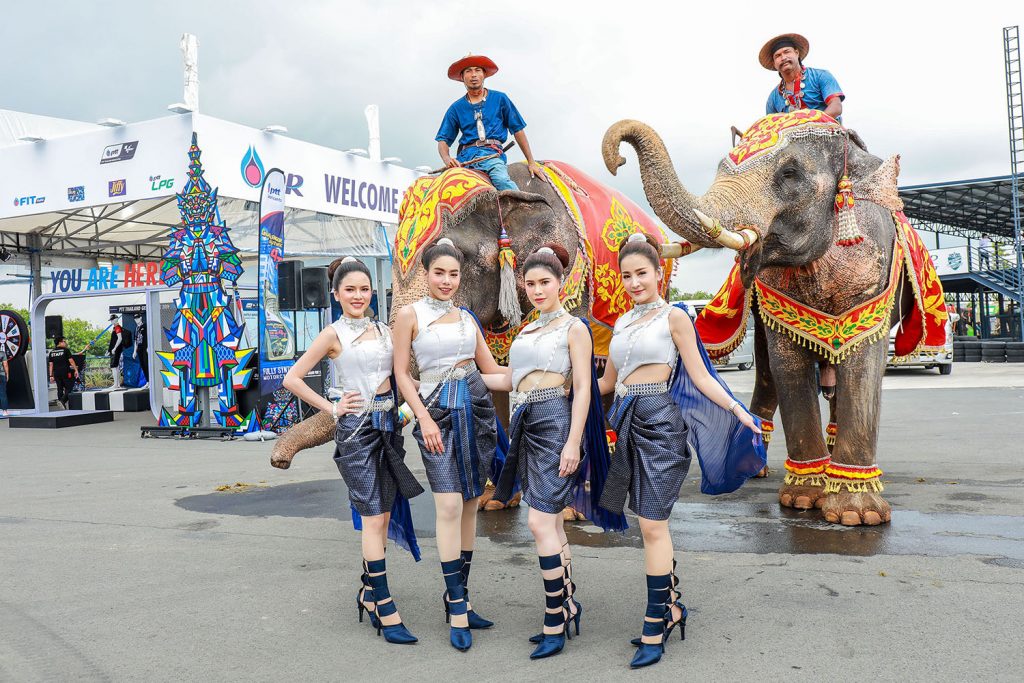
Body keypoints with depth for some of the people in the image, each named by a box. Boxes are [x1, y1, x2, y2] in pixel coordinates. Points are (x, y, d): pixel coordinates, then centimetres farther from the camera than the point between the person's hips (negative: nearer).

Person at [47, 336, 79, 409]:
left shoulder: (51, 352, 11)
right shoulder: (65, 350, -3)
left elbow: (51, 364, 10)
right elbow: (71, 361, -8)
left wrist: (51, 375, 11)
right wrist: (76, 370, -4)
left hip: (56, 373, 5)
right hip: (66, 372, -5)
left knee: (60, 389, 10)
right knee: (69, 387, -1)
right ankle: (63, 400, -21)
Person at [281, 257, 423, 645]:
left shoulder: (384, 331, 11)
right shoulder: (334, 334, -2)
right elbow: (292, 379, -4)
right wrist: (331, 409, -6)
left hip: (387, 424, 6)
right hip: (356, 428, -6)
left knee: (384, 515, 9)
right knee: (373, 517, -7)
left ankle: (368, 593, 24)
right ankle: (386, 611, -3)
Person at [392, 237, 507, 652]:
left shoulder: (467, 317, 13)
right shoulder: (410, 314, 1)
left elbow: (491, 369, 16)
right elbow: (402, 373, -3)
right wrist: (424, 418, -12)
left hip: (476, 407, 5)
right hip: (437, 410, -4)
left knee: (470, 505, 6)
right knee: (449, 506, -10)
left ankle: (458, 597, 18)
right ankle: (458, 609, -1)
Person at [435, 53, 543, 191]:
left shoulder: (499, 99, 15)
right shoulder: (456, 108, 17)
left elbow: (518, 130, 15)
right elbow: (443, 140, 14)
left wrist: (531, 163, 10)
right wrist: (447, 160, -9)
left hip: (492, 154, -3)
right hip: (465, 156, 3)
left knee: (502, 180, -37)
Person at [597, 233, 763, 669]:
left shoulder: (673, 317, -2)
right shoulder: (622, 323, 14)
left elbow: (700, 377, -4)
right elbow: (606, 382, 22)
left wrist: (737, 410, -15)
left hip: (661, 423, -6)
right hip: (630, 424, 6)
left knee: (653, 525, -7)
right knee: (652, 524, 10)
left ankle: (654, 631, 0)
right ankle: (672, 607, 24)